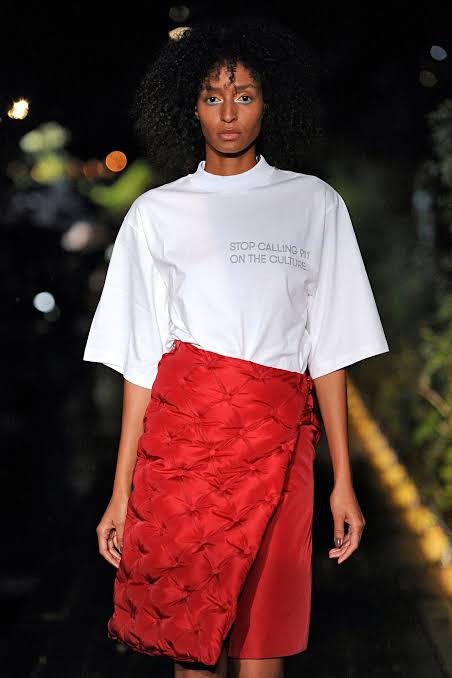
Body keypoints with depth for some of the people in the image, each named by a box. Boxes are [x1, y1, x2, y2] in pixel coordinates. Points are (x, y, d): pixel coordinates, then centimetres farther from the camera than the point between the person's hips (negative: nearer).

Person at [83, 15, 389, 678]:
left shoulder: (314, 204, 11)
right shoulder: (157, 212, 12)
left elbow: (329, 349, 9)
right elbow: (141, 359, 8)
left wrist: (343, 481, 3)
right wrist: (120, 493, 3)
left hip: (277, 441, 0)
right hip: (181, 430, 0)